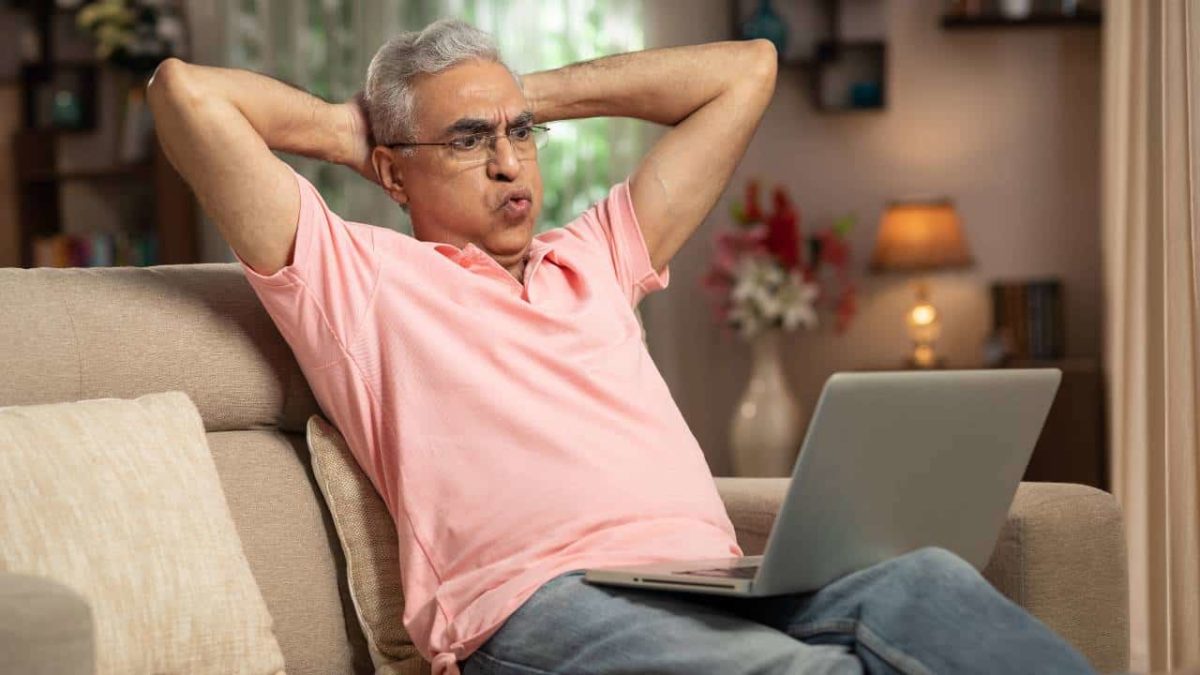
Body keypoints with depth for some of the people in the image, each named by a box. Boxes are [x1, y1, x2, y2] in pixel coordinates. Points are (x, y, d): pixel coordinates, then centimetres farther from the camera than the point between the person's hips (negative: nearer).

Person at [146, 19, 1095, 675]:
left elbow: (745, 70, 40)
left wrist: (540, 94, 36)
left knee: (924, 584, -28)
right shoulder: (356, 277, 17)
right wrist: (340, 130, 25)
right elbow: (185, 91, 8)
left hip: (718, 590, 6)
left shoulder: (594, 261, 33)